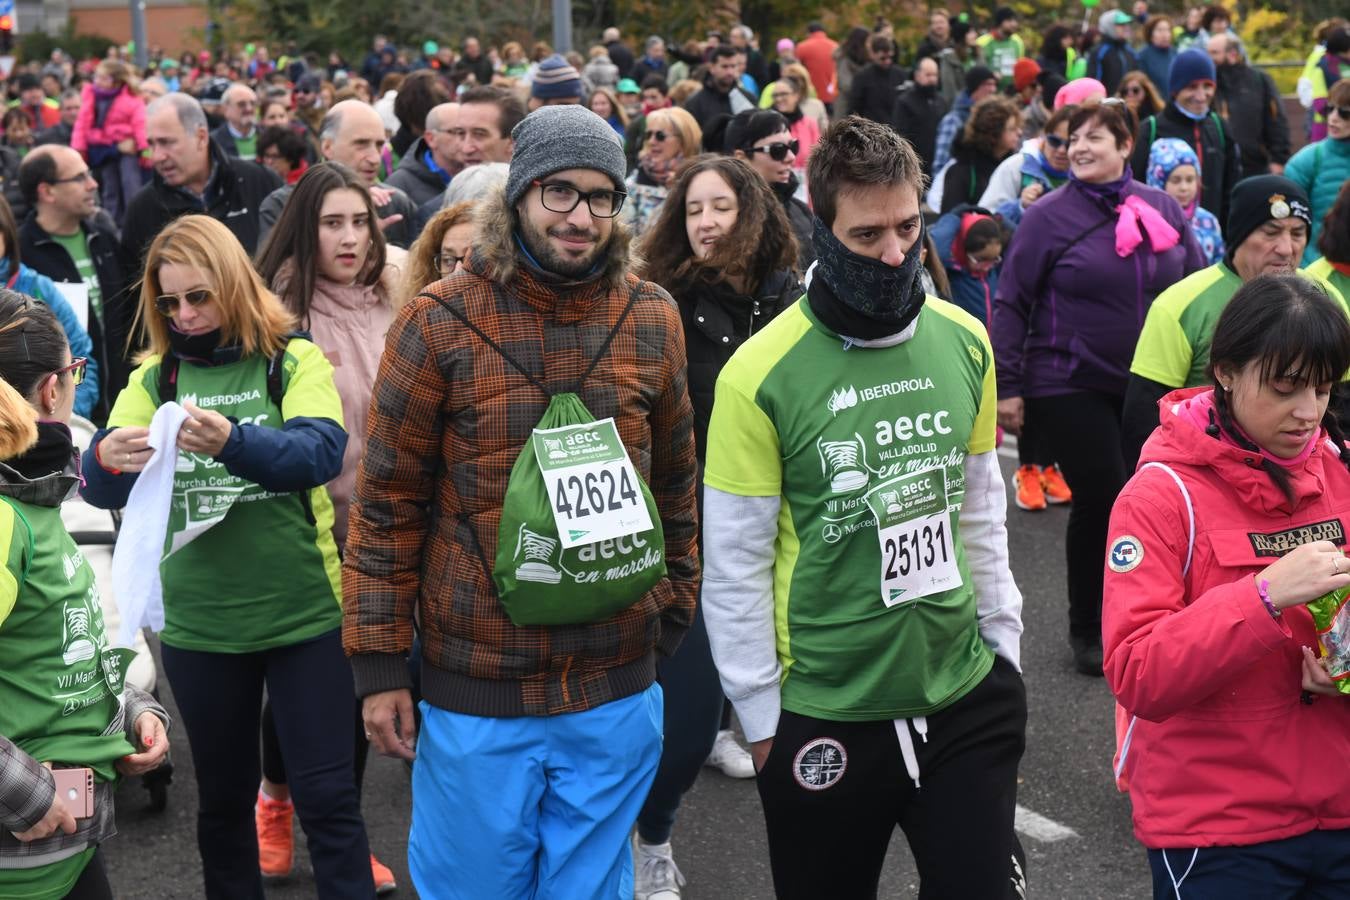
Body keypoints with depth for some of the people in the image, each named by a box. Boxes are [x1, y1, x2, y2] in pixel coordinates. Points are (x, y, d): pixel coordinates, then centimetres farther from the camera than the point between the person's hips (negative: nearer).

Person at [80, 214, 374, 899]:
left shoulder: (295, 360, -4)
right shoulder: (153, 377, 4)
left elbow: (322, 453, -21)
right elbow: (102, 488, -7)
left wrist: (233, 442, -39)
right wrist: (107, 461, -31)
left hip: (302, 613, -3)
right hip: (197, 625, 3)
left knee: (326, 795, 2)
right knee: (222, 795, 17)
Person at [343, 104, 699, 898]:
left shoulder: (652, 320, 1)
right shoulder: (440, 322, -8)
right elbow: (389, 503, -4)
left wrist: (675, 615, 13)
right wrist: (380, 662, -5)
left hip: (617, 691, 2)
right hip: (473, 687, -2)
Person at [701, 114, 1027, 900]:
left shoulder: (964, 342, 0)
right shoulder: (761, 374, -15)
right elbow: (735, 565, -9)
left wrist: (1004, 644, 11)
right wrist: (763, 718, -6)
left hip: (967, 699, 3)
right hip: (824, 717, -3)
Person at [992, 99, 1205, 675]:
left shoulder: (1163, 209, 5)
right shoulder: (1049, 215, -5)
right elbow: (1011, 305, -4)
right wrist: (1007, 387, -7)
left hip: (1150, 386, 4)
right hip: (1071, 386, -4)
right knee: (1101, 498, -6)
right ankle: (1088, 629, 14)